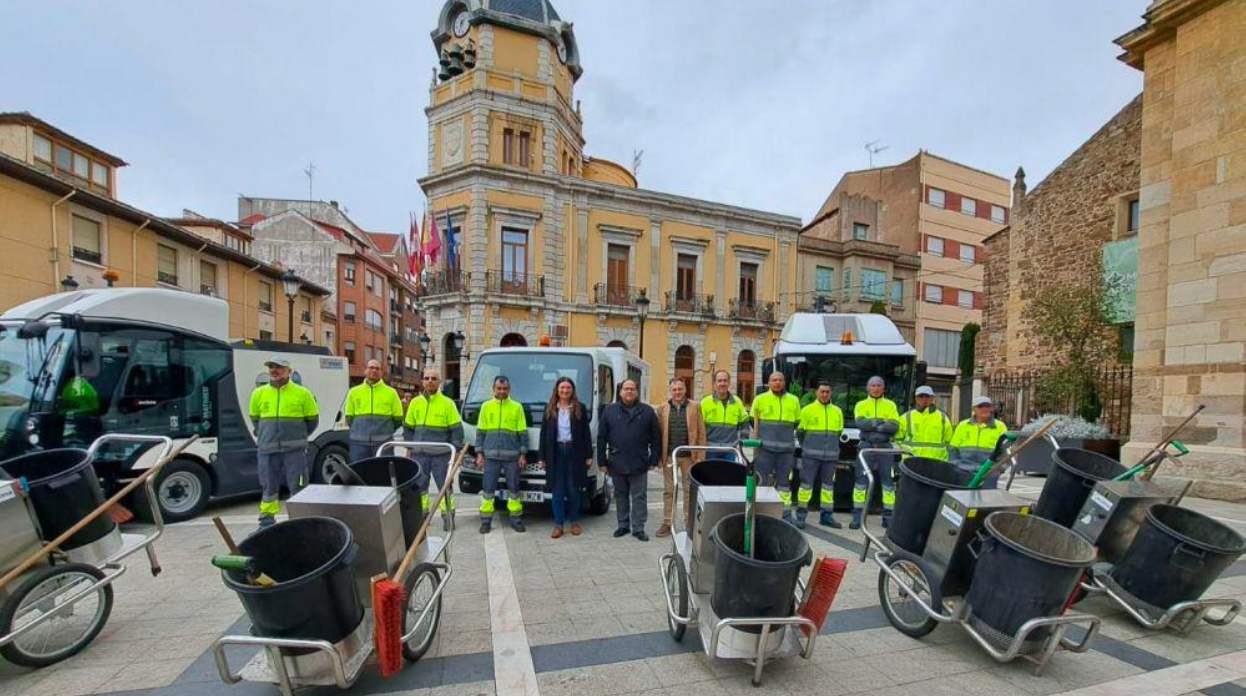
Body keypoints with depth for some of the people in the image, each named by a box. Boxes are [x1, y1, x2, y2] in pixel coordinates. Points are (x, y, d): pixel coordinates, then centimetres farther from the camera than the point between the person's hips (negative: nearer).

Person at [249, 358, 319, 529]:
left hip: (294, 449, -3)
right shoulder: (259, 393, 7)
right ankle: (266, 522, 24)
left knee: (298, 487, 1)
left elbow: (312, 419, 7)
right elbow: (255, 419, 21)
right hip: (267, 450, 3)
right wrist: (264, 436, 16)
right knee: (268, 487, 12)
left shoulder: (302, 393, -1)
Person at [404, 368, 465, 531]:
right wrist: (409, 447, 10)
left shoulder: (448, 403, -3)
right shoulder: (415, 403, 7)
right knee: (419, 486, 12)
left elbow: (457, 429, -2)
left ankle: (448, 516, 15)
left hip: (441, 454, -3)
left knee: (444, 486, 3)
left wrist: (456, 451, -5)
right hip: (419, 454, 3)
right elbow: (408, 427, 16)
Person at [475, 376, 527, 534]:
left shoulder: (517, 407, 5)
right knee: (488, 489, 3)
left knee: (514, 489, 6)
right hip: (490, 455, 1)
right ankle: (486, 520, 15)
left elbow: (523, 432, 5)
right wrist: (479, 453, 3)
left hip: (512, 456, -1)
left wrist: (523, 454, -1)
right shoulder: (486, 406, 9)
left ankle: (516, 519, 17)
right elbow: (480, 431, 10)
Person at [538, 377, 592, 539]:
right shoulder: (550, 409, 7)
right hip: (555, 453, 1)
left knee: (573, 488, 7)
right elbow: (544, 433, 6)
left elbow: (586, 433, 2)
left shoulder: (580, 408, 3)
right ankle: (558, 524, 12)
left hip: (574, 452, -1)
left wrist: (589, 455, -2)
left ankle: (574, 521, 22)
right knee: (557, 489, 4)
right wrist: (542, 457, 2)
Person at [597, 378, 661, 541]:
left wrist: (654, 460, -2)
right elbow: (601, 438, 3)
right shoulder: (609, 411, 3)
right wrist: (603, 461, 0)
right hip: (616, 464, 1)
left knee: (639, 497, 6)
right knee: (621, 496, 14)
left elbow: (656, 438, 3)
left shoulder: (647, 411, 1)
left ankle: (638, 528, 17)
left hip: (639, 465, -1)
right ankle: (623, 525, 28)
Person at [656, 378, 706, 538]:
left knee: (689, 490, 9)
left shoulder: (694, 408, 1)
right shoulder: (662, 408, 3)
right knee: (668, 490, 9)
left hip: (688, 456, -1)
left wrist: (700, 457, -6)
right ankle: (667, 523, 20)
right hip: (669, 456, 1)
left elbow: (701, 433, 0)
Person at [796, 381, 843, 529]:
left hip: (831, 456, 4)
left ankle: (826, 515, 19)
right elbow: (800, 432, 5)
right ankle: (801, 514, 3)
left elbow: (838, 432, 18)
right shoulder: (807, 410, -1)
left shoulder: (837, 411, 10)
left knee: (828, 484, 10)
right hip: (811, 455, -4)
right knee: (806, 483, -4)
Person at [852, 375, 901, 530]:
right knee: (861, 481, -2)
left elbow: (895, 426, -4)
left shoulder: (890, 405, 12)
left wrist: (872, 424, -16)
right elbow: (860, 423, -8)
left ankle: (888, 516, 11)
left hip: (885, 446, 1)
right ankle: (857, 516, 1)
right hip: (866, 446, -1)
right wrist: (881, 422, -16)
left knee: (888, 481, 3)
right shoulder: (861, 405, 11)